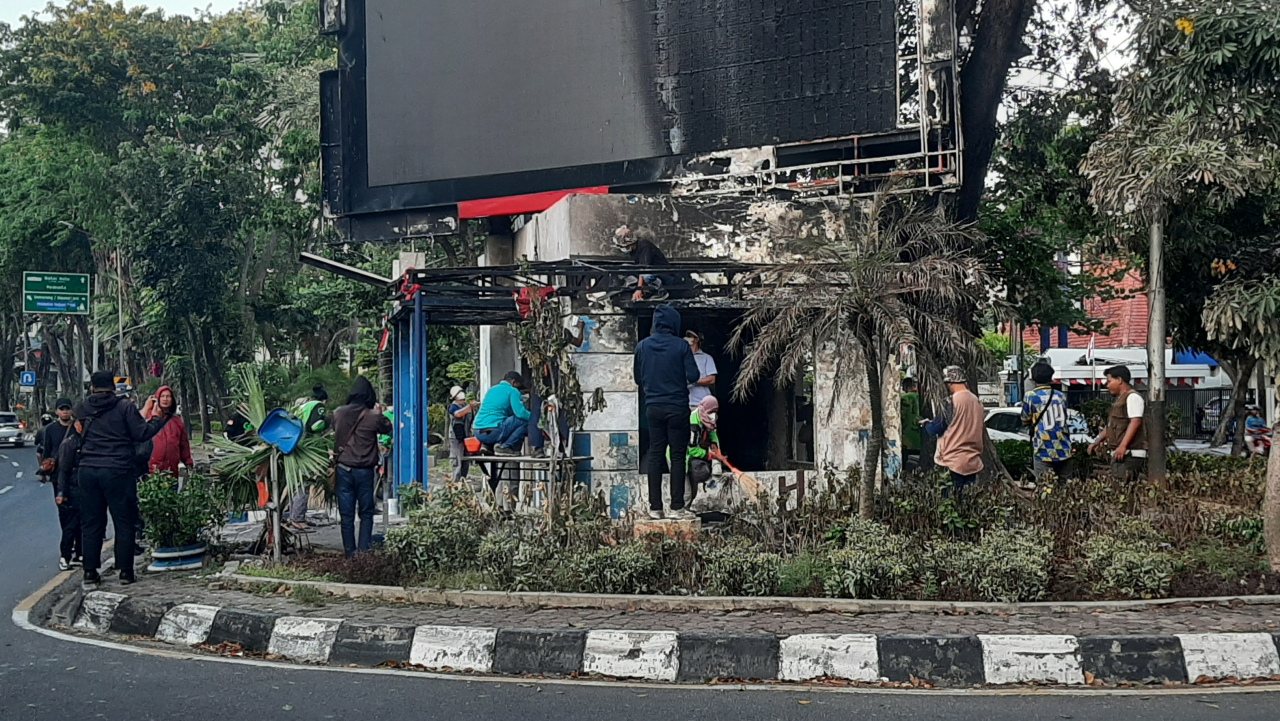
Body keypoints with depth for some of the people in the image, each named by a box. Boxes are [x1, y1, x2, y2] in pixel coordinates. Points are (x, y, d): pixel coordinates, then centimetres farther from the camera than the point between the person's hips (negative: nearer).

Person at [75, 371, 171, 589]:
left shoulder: (82, 408, 8)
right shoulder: (125, 407, -3)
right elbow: (142, 433, -6)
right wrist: (159, 419, 9)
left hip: (88, 471, 3)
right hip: (118, 471, -3)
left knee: (90, 524, 9)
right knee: (124, 522, 5)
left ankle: (90, 573, 9)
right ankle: (125, 572, 5)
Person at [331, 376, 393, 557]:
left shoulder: (338, 413, -2)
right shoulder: (373, 417, -11)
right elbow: (387, 428, 8)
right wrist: (379, 412, 22)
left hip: (343, 469, 2)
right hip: (364, 471, -2)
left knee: (346, 515, 7)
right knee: (366, 513, 10)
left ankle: (350, 553, 10)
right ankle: (363, 552, 4)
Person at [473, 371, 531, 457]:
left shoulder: (491, 390, 24)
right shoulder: (512, 391, 1)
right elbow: (520, 413, -10)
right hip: (494, 432, -8)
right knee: (525, 420, 1)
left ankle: (488, 446, 12)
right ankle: (504, 447, -7)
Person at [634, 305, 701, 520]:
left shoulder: (642, 346, 2)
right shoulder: (681, 346, -9)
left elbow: (637, 377, 8)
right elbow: (693, 376, -10)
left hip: (653, 407, 3)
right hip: (677, 407, -3)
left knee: (655, 456, 7)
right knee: (678, 456, 2)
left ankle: (655, 508, 7)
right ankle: (677, 507, 1)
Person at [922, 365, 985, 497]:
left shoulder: (952, 401, -14)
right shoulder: (977, 401, 8)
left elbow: (934, 429, -8)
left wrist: (926, 423, 13)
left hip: (953, 462, -7)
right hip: (973, 462, 7)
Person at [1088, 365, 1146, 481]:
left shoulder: (1132, 397, -6)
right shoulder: (1120, 400, 25)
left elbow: (1135, 422, -18)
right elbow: (1111, 425, 31)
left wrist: (1123, 446, -24)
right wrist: (1098, 442, 25)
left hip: (1129, 455, -10)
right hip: (1118, 454, 10)